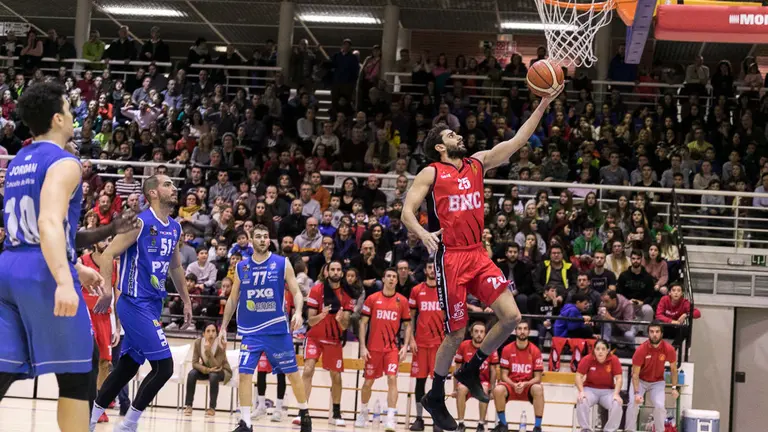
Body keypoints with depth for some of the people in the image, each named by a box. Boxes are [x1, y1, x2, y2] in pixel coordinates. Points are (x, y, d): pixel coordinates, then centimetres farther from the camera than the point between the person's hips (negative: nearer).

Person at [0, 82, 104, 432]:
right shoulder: (63, 162, -8)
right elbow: (49, 223, -24)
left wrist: (75, 267, 33)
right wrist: (64, 281, -34)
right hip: (42, 274, -8)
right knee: (75, 376, 4)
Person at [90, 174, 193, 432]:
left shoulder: (175, 229, 12)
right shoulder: (141, 222, -12)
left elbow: (175, 267, 26)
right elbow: (108, 254, -16)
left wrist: (186, 301, 25)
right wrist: (107, 289, -28)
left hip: (153, 305, 8)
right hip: (135, 304, -8)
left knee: (127, 367, 11)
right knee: (163, 367, -11)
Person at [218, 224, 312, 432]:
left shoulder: (282, 263, -1)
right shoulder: (241, 267, 6)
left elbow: (296, 292, -1)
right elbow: (233, 299, 14)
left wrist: (298, 312, -20)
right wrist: (223, 326, 10)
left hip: (278, 328, -2)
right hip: (251, 330, 2)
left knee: (292, 372, 5)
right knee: (244, 374, -7)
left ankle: (304, 413, 25)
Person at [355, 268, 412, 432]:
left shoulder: (402, 301, 2)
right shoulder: (372, 299, 0)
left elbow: (407, 325, 8)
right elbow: (363, 323, 2)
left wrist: (405, 346, -2)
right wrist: (363, 346, -5)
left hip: (393, 348, -1)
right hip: (373, 347, 1)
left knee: (392, 379, -15)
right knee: (368, 382, 10)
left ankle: (390, 418, -15)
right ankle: (363, 413, 31)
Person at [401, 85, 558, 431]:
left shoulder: (478, 163, 14)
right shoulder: (431, 173, -1)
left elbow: (517, 141, 11)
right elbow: (407, 212, -6)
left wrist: (543, 105, 5)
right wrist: (423, 233, -27)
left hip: (478, 254, 6)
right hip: (450, 257, -6)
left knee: (511, 317, -4)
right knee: (456, 333, -2)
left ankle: (470, 371, 17)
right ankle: (435, 398, 18)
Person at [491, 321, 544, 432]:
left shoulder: (535, 351, -6)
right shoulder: (507, 349, -4)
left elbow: (537, 377, -5)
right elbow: (504, 375, -3)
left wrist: (525, 384, -24)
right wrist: (514, 385, -22)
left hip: (528, 386, -1)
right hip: (511, 385, 1)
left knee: (538, 389, -35)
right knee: (498, 390, -31)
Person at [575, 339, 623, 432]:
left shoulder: (614, 360, -11)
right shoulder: (587, 359, -12)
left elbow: (618, 378, -10)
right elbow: (579, 376, -10)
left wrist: (616, 394, -24)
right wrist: (581, 392, -24)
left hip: (608, 391, 0)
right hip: (590, 389, 0)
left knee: (617, 404, -28)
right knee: (582, 402, -31)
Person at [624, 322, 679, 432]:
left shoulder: (669, 349, -19)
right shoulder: (641, 350, -25)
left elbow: (673, 369, -1)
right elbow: (635, 374, -20)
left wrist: (674, 388, -4)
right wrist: (636, 393, -30)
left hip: (657, 382, 1)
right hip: (640, 380, -1)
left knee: (660, 406, -19)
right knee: (633, 403, -19)